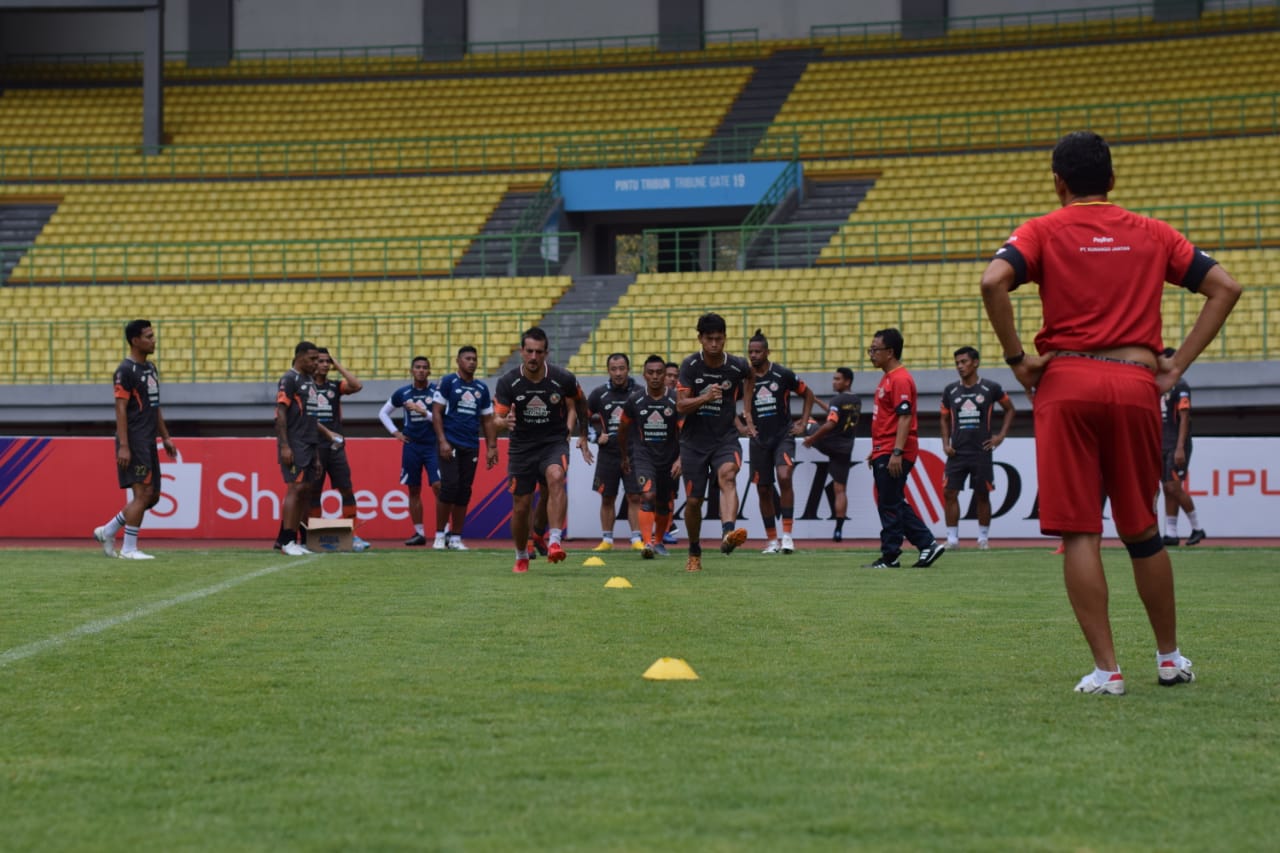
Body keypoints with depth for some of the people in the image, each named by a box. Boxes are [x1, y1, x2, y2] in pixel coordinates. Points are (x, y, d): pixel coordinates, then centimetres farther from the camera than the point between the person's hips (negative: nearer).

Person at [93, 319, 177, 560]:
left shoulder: (151, 368, 17)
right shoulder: (125, 371, -11)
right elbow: (120, 409, -16)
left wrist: (165, 437, 20)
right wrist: (123, 446, -21)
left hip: (148, 442, 9)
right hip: (134, 442, -9)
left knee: (152, 496, 10)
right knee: (142, 493, -10)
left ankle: (107, 532, 19)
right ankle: (128, 549, -4)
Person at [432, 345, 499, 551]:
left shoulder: (482, 389, 15)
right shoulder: (448, 383, 0)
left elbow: (487, 420, 19)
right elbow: (436, 413, -3)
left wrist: (491, 447, 11)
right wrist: (442, 441, -12)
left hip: (471, 447, 5)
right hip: (450, 444, -5)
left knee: (464, 492, 4)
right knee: (450, 486, -14)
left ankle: (455, 538, 10)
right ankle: (439, 534, -4)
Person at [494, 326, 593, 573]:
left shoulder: (563, 379, -10)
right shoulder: (507, 382, -11)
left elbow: (580, 402, 10)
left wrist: (583, 436, 16)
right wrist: (505, 422, -35)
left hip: (554, 442, -1)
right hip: (521, 448, 1)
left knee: (556, 477, -34)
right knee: (520, 507, 3)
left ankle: (554, 542, -38)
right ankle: (521, 557, 28)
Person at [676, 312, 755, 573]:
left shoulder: (737, 366, -3)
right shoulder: (690, 365, -6)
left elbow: (749, 376, 24)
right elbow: (681, 406, -12)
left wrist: (747, 412, 19)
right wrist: (705, 397, -30)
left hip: (725, 438, -1)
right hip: (694, 441, 1)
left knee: (728, 476, -31)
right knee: (693, 501, 6)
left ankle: (727, 535, -51)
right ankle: (694, 553, 29)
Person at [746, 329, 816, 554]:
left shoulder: (783, 375, -6)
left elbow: (808, 394, 9)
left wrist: (803, 423, 3)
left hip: (783, 436, -3)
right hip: (759, 440, 3)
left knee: (784, 477, -23)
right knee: (763, 490, 5)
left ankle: (787, 534, -17)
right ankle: (772, 540, 17)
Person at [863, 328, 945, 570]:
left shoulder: (900, 379, -14)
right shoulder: (887, 378, 18)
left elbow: (904, 417, -21)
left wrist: (896, 453, -26)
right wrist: (877, 450, 24)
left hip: (893, 456, -10)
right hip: (883, 454, 10)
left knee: (890, 505, -5)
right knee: (895, 505, 12)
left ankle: (889, 557, 0)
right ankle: (928, 544, 13)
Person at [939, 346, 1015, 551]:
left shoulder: (991, 388, -2)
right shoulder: (950, 390, 6)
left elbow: (1009, 409, 11)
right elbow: (944, 418, 17)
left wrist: (1001, 435, 3)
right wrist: (946, 443, 4)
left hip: (981, 451, -2)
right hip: (957, 452, 2)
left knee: (982, 495, 4)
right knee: (949, 493, -5)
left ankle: (983, 537, 15)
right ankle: (952, 538, 0)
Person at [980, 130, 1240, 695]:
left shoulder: (1043, 233, 5)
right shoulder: (1151, 234, 13)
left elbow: (994, 281, -14)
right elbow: (1224, 287, 9)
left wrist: (1017, 359, -6)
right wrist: (1178, 364, 7)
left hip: (1066, 381, -3)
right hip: (1136, 384, 3)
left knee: (1079, 531, -1)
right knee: (1141, 530, 16)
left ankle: (1106, 669, -6)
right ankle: (1170, 657, 24)